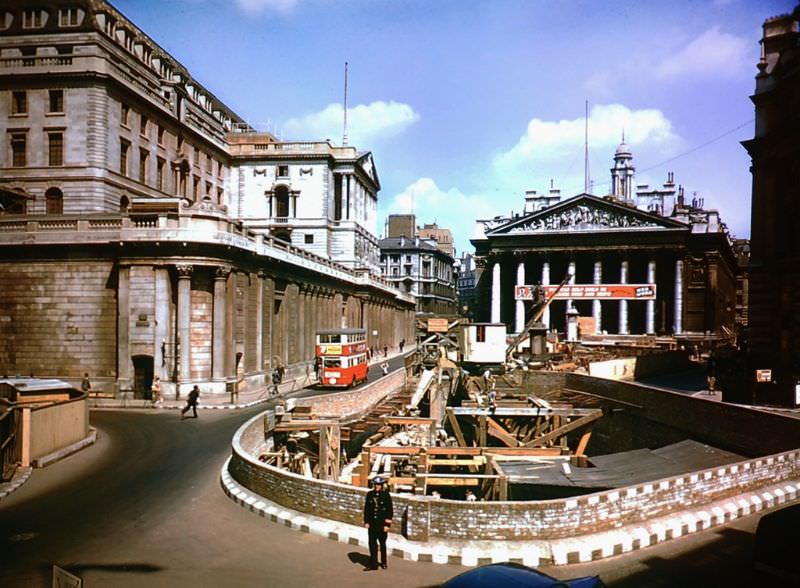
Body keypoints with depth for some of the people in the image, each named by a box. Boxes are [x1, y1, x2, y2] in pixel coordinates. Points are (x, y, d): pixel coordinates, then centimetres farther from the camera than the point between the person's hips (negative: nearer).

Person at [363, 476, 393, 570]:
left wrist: (387, 524, -9)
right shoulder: (370, 494, 2)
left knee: (382, 543, 11)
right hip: (372, 523, 2)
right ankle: (373, 564, 9)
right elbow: (366, 508, 6)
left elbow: (390, 510, -6)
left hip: (382, 523, -2)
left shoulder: (386, 495, -7)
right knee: (372, 543, 1)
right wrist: (366, 521, 1)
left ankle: (383, 562, 28)